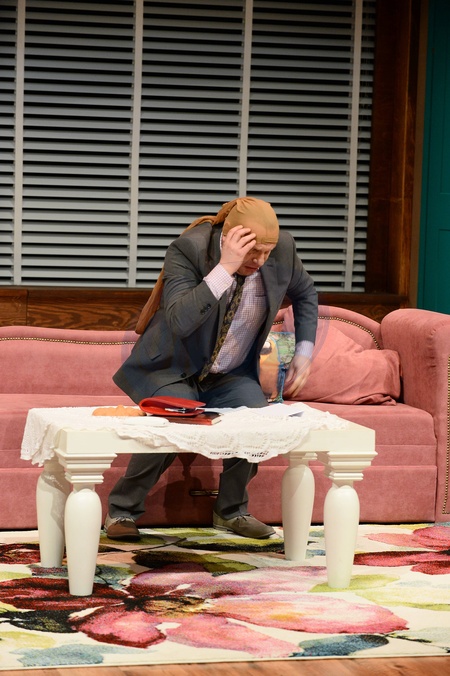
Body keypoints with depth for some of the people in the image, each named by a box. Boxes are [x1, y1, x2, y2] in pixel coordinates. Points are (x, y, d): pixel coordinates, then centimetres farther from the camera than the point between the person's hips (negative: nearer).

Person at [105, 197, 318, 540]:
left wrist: (304, 351, 0)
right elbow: (178, 321, -39)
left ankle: (231, 511, 0)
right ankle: (123, 510, -9)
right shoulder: (189, 249, -26)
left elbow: (305, 293, 11)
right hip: (173, 370, -4)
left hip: (230, 375, 4)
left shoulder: (282, 249, -12)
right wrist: (225, 268, -44)